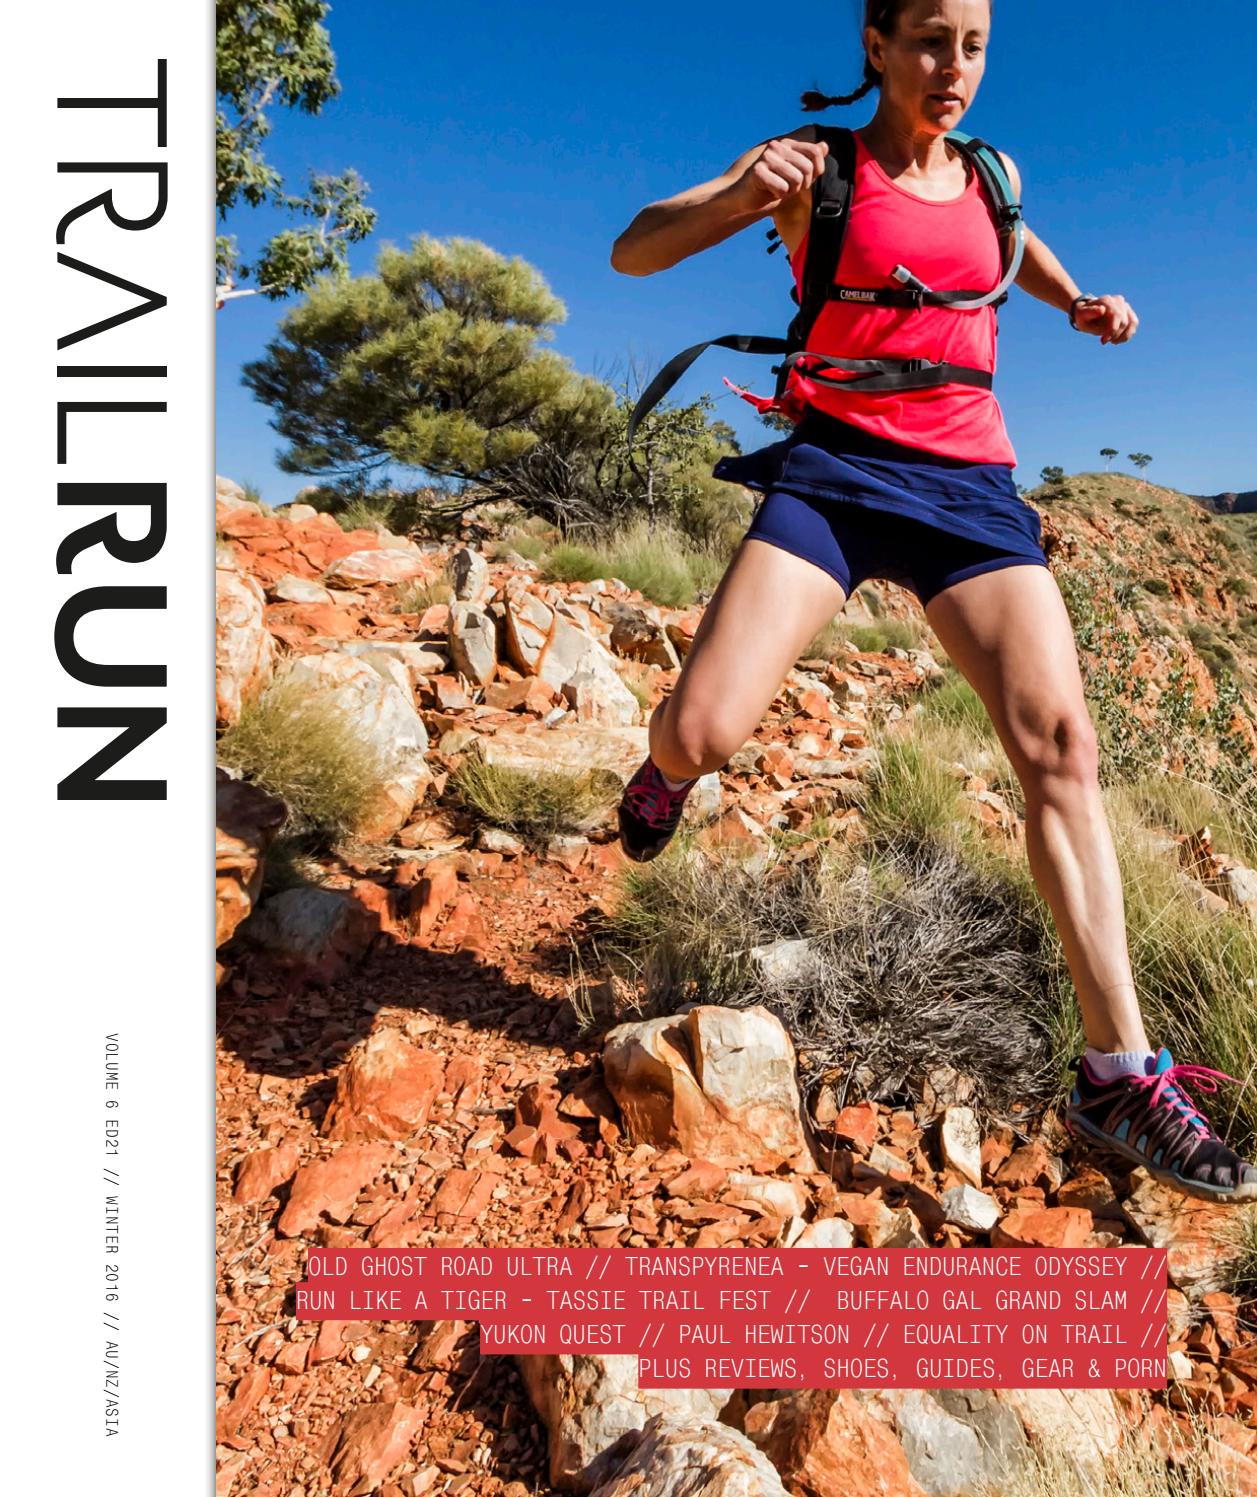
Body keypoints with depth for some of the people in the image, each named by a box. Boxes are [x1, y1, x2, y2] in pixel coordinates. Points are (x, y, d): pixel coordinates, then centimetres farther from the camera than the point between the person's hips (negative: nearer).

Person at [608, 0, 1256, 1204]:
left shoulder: (988, 174, 18)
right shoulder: (817, 164, 4)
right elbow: (633, 252, -3)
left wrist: (1077, 301, 25)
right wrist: (739, 198, -22)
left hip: (968, 481, 4)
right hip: (834, 466, -3)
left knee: (1060, 743, -14)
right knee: (702, 731, -21)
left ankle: (1118, 1070, -8)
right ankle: (667, 769, 21)